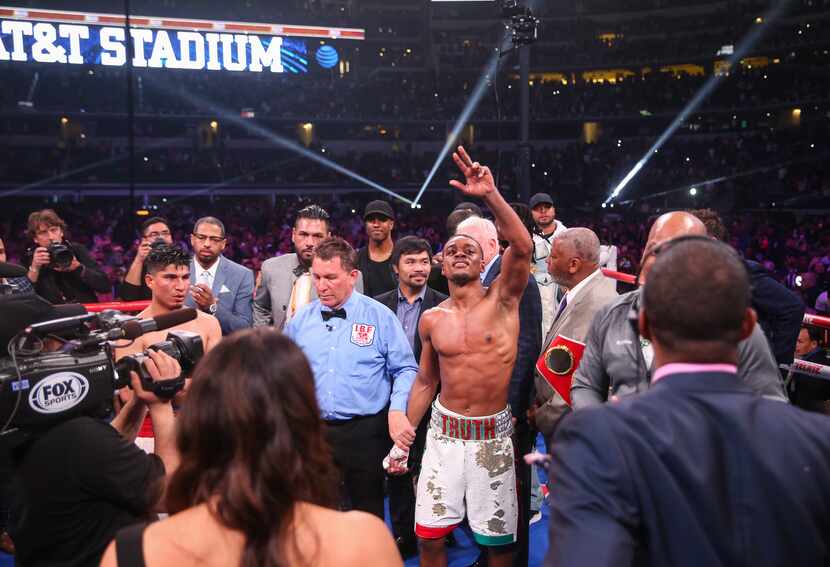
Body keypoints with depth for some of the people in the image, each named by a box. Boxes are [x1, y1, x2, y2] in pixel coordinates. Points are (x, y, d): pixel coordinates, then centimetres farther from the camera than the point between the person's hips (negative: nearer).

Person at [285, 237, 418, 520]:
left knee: (367, 514, 9)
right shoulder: (301, 319, 5)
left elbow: (405, 369, -2)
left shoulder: (380, 316, -4)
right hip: (312, 433, 3)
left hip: (365, 433, -3)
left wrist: (397, 409, -16)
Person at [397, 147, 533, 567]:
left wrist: (490, 195, -34)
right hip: (444, 433, 2)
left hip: (493, 434, -2)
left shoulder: (502, 300, -8)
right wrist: (408, 428, 4)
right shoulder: (432, 319, 1)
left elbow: (522, 247, -25)